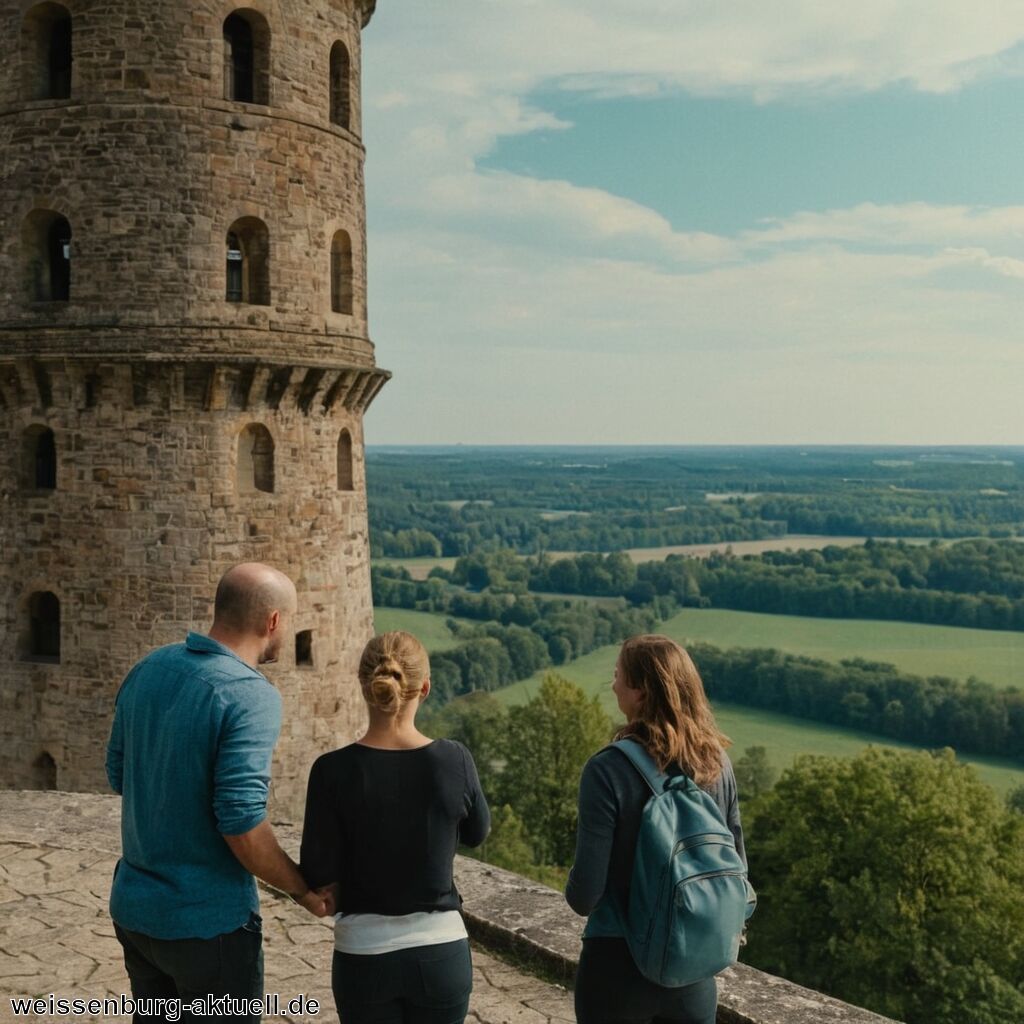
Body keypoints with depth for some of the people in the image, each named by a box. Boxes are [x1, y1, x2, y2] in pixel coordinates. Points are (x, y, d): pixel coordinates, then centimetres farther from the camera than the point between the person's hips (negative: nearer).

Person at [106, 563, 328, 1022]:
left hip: (134, 906, 7)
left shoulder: (146, 670, 0)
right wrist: (304, 890, -10)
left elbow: (119, 774, 11)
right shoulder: (251, 696, -22)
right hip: (208, 920, -7)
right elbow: (242, 825, -25)